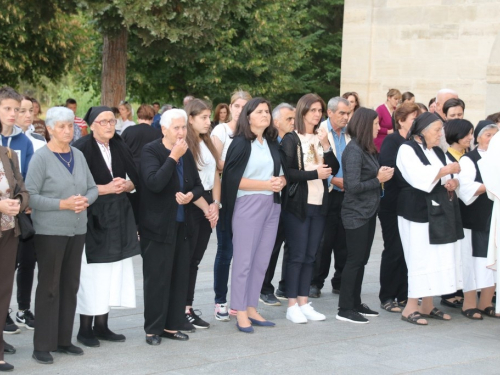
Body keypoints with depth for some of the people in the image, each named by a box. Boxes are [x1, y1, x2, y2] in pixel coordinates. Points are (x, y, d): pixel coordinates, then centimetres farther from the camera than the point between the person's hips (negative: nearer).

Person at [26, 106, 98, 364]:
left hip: (77, 229, 6)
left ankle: (63, 339, 20)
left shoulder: (79, 155, 8)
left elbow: (92, 187, 12)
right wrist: (62, 204, -20)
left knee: (70, 285, 10)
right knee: (49, 287, -1)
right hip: (50, 231, -6)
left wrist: (86, 201, -10)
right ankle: (42, 346, 6)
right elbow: (30, 196, -14)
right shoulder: (41, 158, -10)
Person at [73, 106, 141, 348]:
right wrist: (106, 188, -17)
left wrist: (125, 186, -9)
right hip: (92, 217, -6)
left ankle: (101, 325, 14)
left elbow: (135, 179, 12)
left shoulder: (120, 147, 9)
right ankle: (85, 329, 4)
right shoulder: (82, 148, -9)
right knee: (91, 272, -5)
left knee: (113, 271, 6)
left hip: (118, 217, 6)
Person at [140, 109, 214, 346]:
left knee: (180, 277, 8)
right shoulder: (150, 151, -10)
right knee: (157, 279, -2)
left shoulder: (186, 153, 11)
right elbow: (154, 183, -25)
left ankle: (171, 326, 18)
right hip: (158, 226, -7)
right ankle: (153, 329, 8)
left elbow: (197, 186, 15)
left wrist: (191, 196, -6)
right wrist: (173, 157, -22)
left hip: (182, 225, 7)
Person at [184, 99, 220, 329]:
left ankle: (188, 308, 14)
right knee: (184, 259, -3)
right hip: (190, 206, -8)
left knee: (195, 260, 10)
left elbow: (215, 174, 15)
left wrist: (216, 203, 2)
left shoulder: (207, 144, 16)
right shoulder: (184, 145, -11)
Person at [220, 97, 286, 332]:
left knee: (262, 260, 8)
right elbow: (232, 178, -13)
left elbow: (281, 173, 21)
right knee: (244, 259, -3)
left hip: (272, 205, 6)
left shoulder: (272, 143, 13)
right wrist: (266, 184, -16)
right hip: (247, 205, -6)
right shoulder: (241, 143, -6)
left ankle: (251, 308, 17)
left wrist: (281, 182, -3)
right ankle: (240, 313, 3)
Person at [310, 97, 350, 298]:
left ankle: (340, 282, 17)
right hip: (326, 193, -5)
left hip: (346, 194, 5)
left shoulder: (348, 134, 12)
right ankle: (315, 283, 8)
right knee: (323, 240, -1)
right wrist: (334, 180, -15)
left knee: (343, 240, 8)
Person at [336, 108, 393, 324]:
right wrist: (378, 179, -13)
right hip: (356, 214, -8)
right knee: (355, 260, -4)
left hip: (368, 212, 9)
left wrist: (382, 175, -7)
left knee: (361, 260, 13)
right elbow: (353, 186, -21)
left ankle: (355, 304, 22)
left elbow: (368, 177, 10)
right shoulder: (353, 150, -16)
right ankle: (345, 309, 2)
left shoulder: (367, 150, 9)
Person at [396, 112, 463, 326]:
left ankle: (427, 306, 14)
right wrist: (447, 170, -14)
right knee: (421, 259, -9)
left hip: (439, 214, 8)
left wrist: (453, 183, -5)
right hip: (418, 213, -7)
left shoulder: (437, 152, 17)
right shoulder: (407, 150, -7)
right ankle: (410, 308, -3)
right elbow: (420, 177, -22)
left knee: (435, 259, 7)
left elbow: (448, 179, 18)